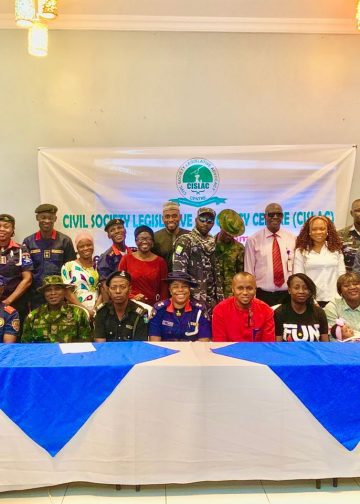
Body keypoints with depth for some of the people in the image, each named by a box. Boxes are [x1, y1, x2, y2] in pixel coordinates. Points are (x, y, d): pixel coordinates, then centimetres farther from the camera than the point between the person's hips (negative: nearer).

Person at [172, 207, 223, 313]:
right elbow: (178, 272, -14)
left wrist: (220, 296, 11)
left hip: (211, 299, 7)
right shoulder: (185, 241, -9)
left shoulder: (212, 243, 14)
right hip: (193, 298, -6)